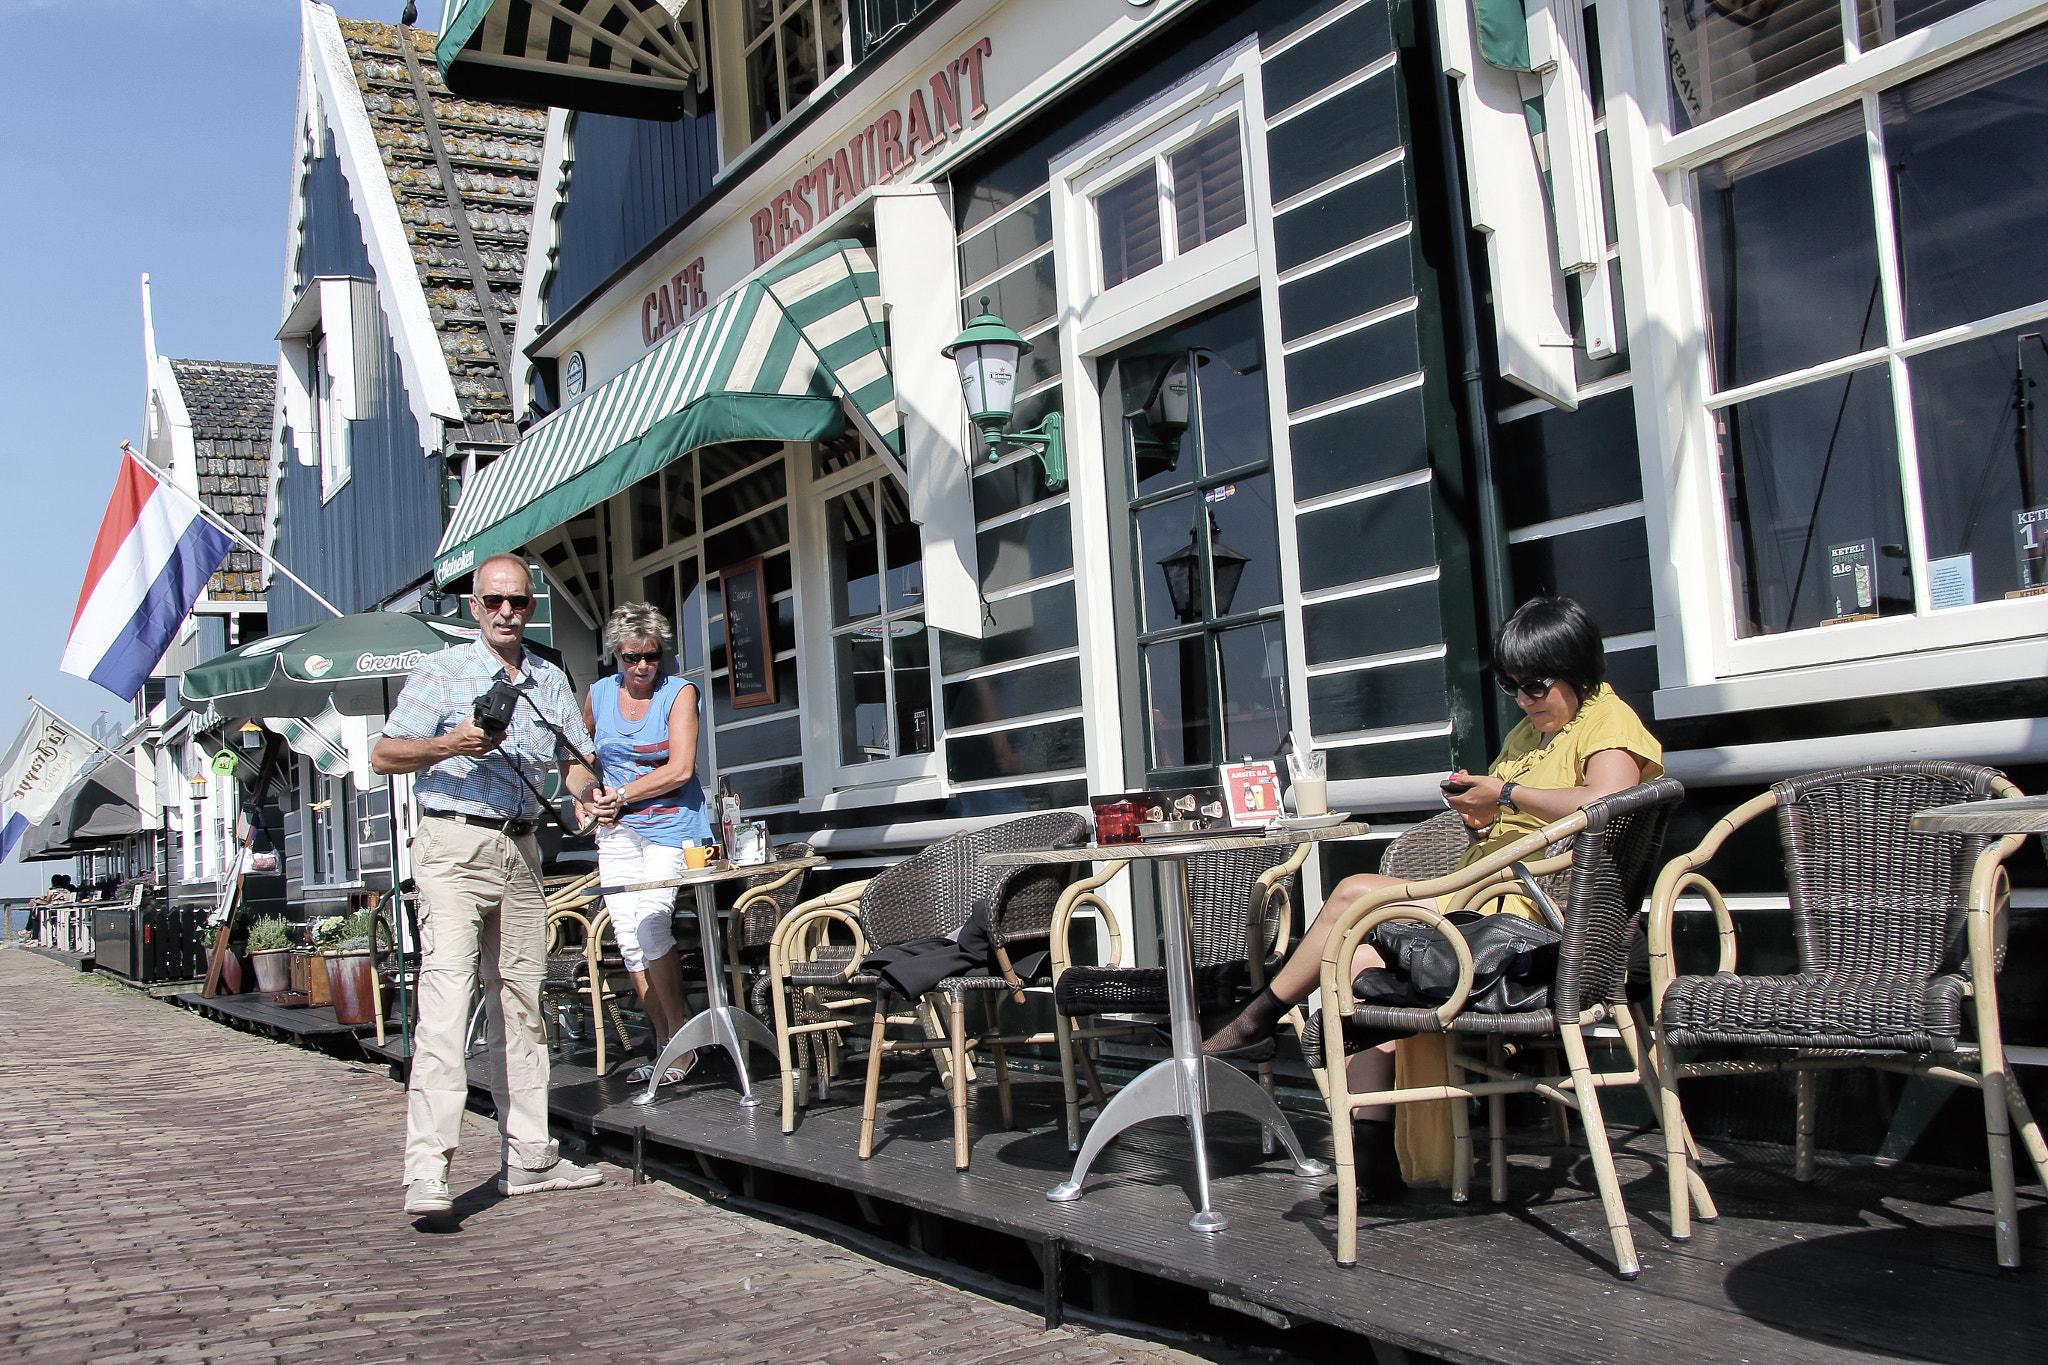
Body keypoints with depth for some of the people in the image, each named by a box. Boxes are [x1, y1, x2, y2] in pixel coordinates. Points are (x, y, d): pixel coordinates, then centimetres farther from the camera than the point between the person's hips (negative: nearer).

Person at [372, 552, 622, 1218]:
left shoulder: (550, 680, 16)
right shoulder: (440, 671, 3)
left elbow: (572, 760, 18)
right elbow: (384, 755, 0)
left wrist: (588, 792, -4)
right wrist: (450, 745, -18)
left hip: (521, 848, 6)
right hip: (453, 844, -5)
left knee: (519, 1001, 8)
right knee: (446, 996, -15)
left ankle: (528, 1158, 14)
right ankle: (426, 1173, -18)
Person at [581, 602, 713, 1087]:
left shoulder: (680, 693, -3)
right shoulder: (598, 695, 9)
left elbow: (680, 769, -11)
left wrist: (620, 795, -9)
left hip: (670, 824, -4)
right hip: (617, 832, 5)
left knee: (650, 920, -20)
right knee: (627, 935, -2)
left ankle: (681, 1037, -9)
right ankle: (664, 1045, 6)